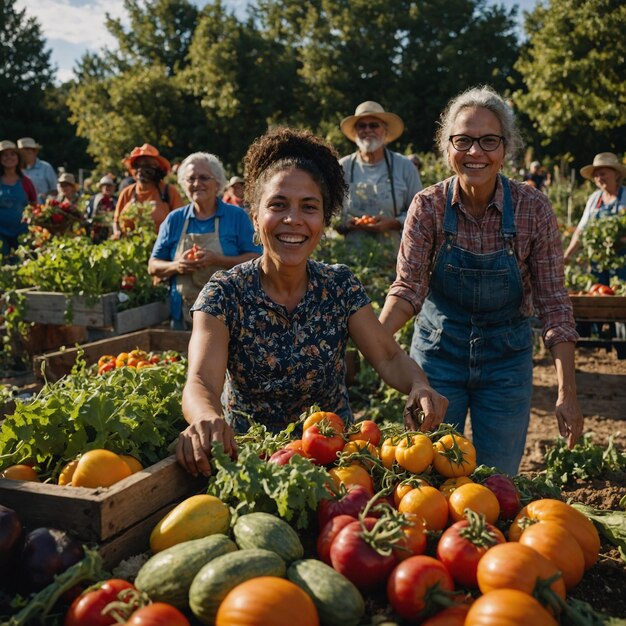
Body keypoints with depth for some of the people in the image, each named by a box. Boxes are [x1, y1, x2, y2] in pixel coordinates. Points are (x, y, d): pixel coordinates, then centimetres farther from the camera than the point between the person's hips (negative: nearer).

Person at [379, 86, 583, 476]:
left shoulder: (533, 208, -13)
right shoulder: (428, 206, -12)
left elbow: (554, 302, -11)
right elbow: (408, 288, -17)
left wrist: (568, 393, -15)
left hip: (506, 358, 0)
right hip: (438, 352, 0)